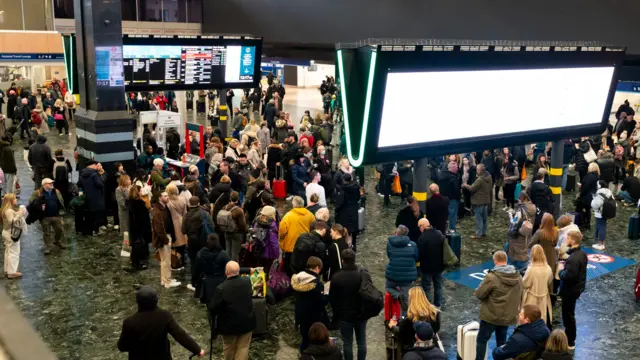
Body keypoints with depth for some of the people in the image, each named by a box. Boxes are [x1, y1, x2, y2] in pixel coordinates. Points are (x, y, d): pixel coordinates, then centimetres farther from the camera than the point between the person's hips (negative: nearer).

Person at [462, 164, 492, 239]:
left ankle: (479, 234, 3)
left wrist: (466, 186, -1)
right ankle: (483, 232, 25)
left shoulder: (480, 180, -25)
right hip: (486, 200, 9)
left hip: (479, 201, -9)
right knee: (484, 217, 16)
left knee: (479, 218, -1)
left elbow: (472, 189, -18)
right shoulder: (489, 178, 4)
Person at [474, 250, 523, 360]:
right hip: (508, 316, 6)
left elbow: (479, 294, -16)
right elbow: (520, 295, 9)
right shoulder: (518, 277, -1)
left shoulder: (491, 276, -22)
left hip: (491, 315, -6)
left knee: (481, 340, 9)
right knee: (502, 341, 19)